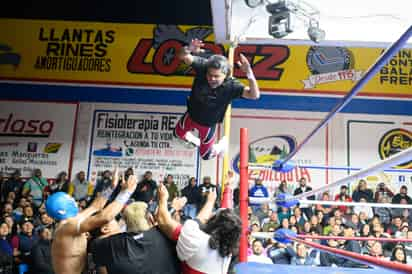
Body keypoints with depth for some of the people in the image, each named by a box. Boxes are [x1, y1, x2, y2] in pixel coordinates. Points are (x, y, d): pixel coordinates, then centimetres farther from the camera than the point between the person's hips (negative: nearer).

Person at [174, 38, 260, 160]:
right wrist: (188, 49, -65)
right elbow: (183, 57, -40)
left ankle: (222, 144, 50)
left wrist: (249, 74, -64)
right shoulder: (203, 67, -31)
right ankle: (196, 141, 62)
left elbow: (254, 95, -47)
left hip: (208, 125, -3)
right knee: (179, 133, 32)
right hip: (191, 115, 3)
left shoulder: (231, 85, -37)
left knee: (206, 155, 19)